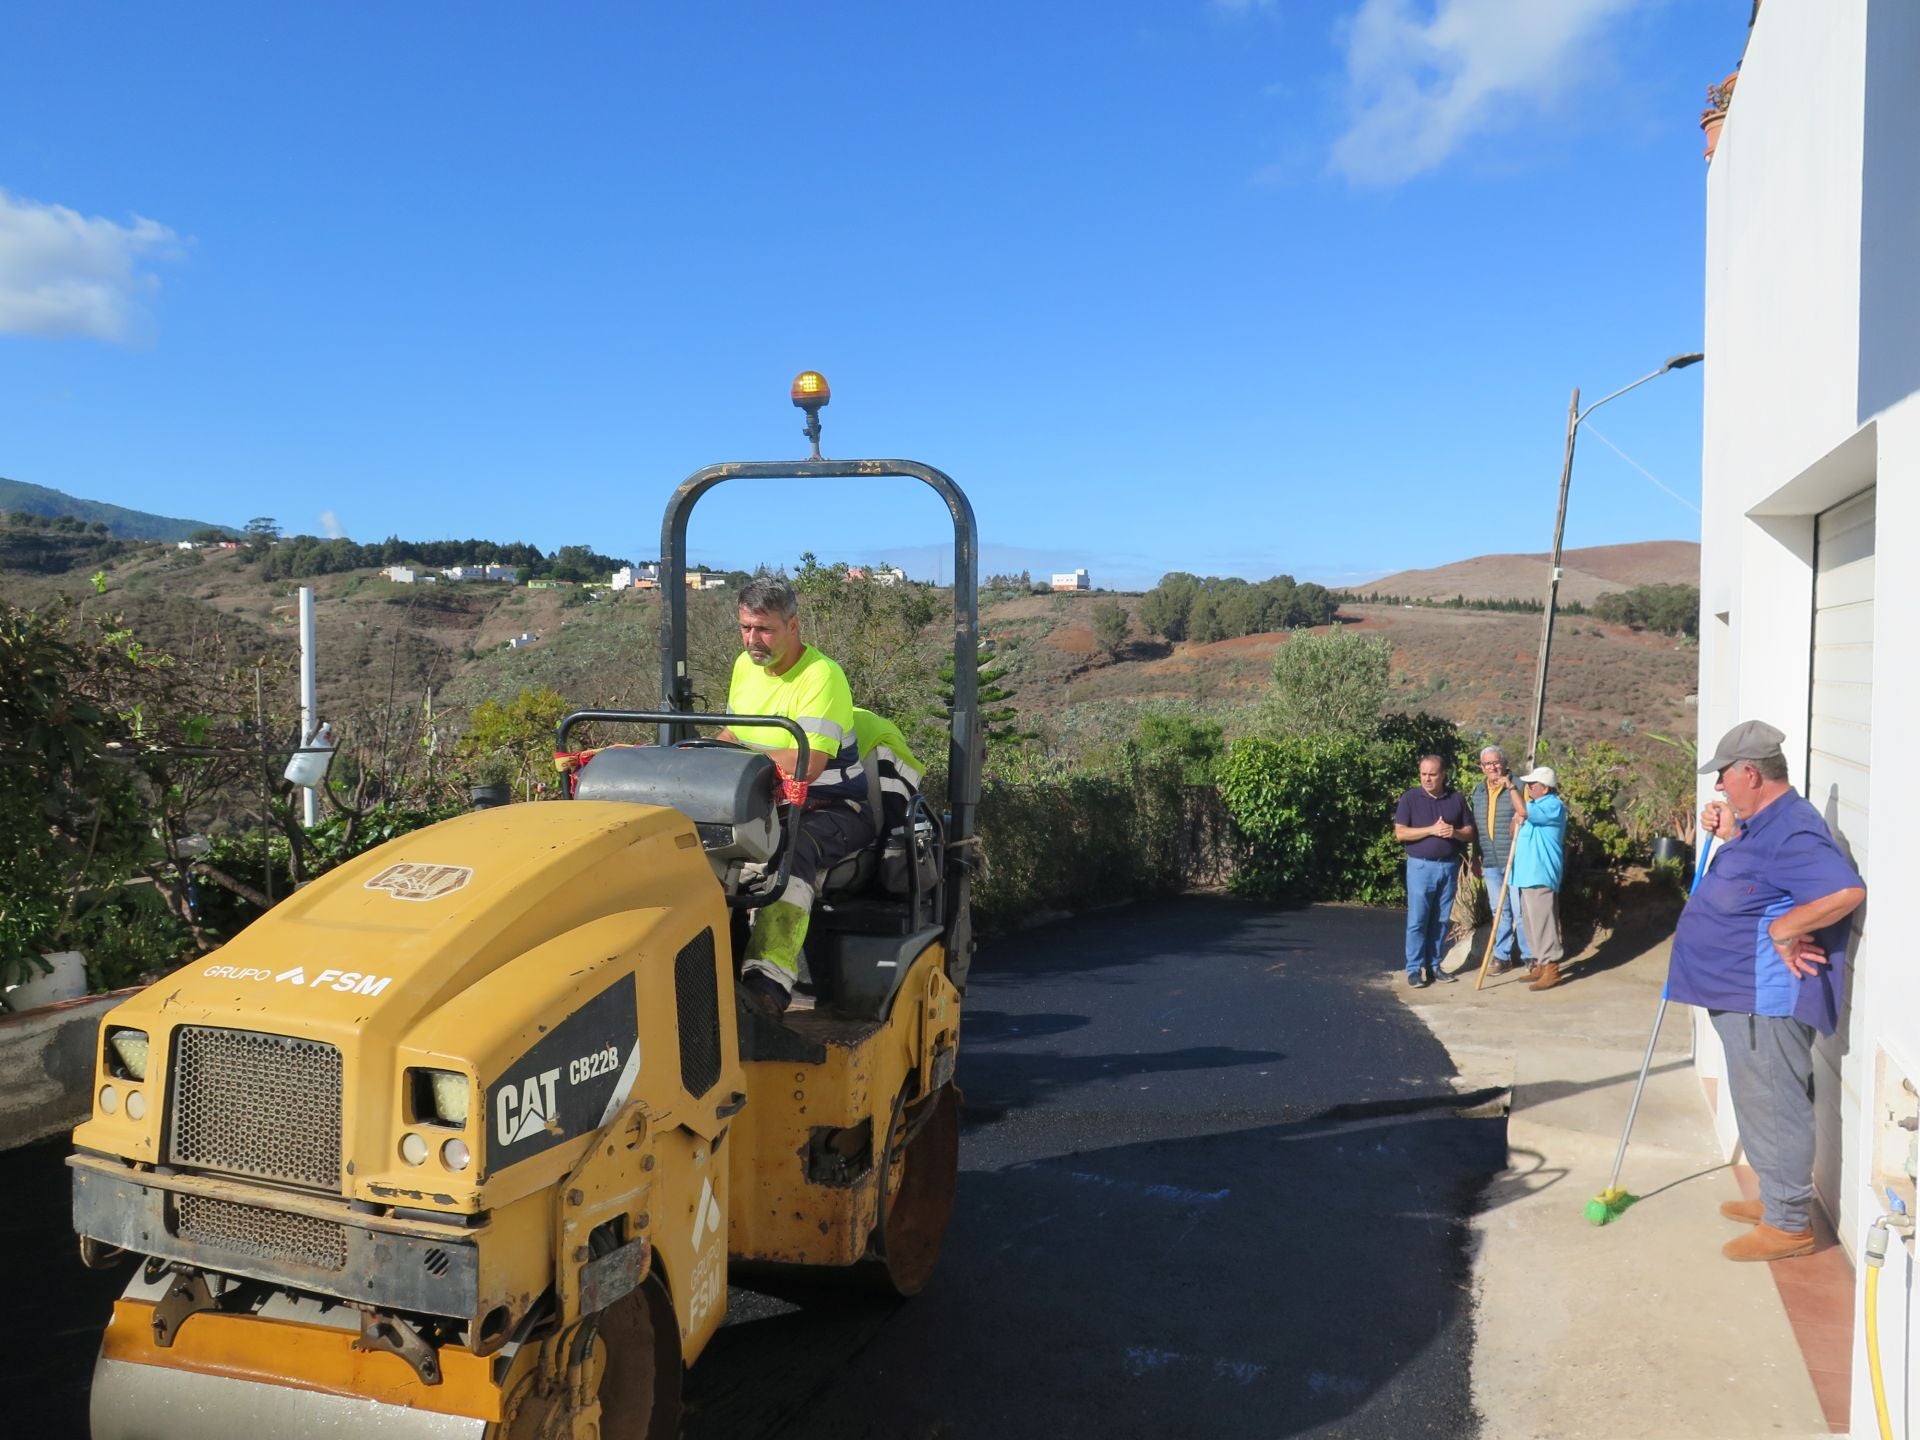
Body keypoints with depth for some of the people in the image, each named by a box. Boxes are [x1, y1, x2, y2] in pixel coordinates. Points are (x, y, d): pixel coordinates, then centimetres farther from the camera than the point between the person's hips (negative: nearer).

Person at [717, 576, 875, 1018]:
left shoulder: (822, 675, -15)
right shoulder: (745, 666, 11)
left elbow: (808, 763, -25)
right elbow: (732, 735, 23)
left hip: (833, 808, -7)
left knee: (796, 849, -38)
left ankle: (770, 975, -50)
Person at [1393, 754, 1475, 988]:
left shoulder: (1457, 798, 6)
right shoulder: (1410, 798, -2)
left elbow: (1470, 832, 9)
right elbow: (1400, 833, -8)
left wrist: (1455, 832, -14)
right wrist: (1431, 830, -18)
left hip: (1450, 866, 3)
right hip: (1420, 866, -3)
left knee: (1440, 920, 8)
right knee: (1417, 920, -4)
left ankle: (1433, 965, 17)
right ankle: (1415, 969, 1)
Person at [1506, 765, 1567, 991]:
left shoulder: (1553, 806, -12)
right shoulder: (1535, 805, 19)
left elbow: (1523, 811, -28)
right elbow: (1515, 832, 22)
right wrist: (1516, 822, -1)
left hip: (1540, 875, -10)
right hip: (1527, 873, 10)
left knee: (1543, 922, -9)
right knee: (1530, 922, 14)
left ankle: (1551, 969, -5)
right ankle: (1540, 965, 22)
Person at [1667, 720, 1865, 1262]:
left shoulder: (1791, 830, -21)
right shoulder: (1763, 823, 12)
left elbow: (1848, 890, -34)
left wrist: (1783, 930, -27)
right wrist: (1727, 834, 14)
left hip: (1768, 998, -11)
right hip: (1744, 993, 11)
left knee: (1771, 1105, -2)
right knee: (1763, 1102, 21)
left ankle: (1789, 1224, 10)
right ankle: (1776, 1198, 34)